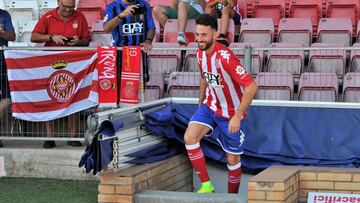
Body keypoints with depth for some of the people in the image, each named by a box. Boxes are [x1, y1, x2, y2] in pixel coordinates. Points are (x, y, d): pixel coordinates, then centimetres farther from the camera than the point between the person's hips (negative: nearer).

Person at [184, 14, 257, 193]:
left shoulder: (225, 57, -28)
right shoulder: (200, 53, -4)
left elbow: (251, 86, -31)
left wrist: (237, 116, -30)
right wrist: (200, 105, 20)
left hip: (231, 114, -6)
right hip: (210, 106, 6)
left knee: (233, 160, 4)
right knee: (189, 137, -19)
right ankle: (206, 185, -9)